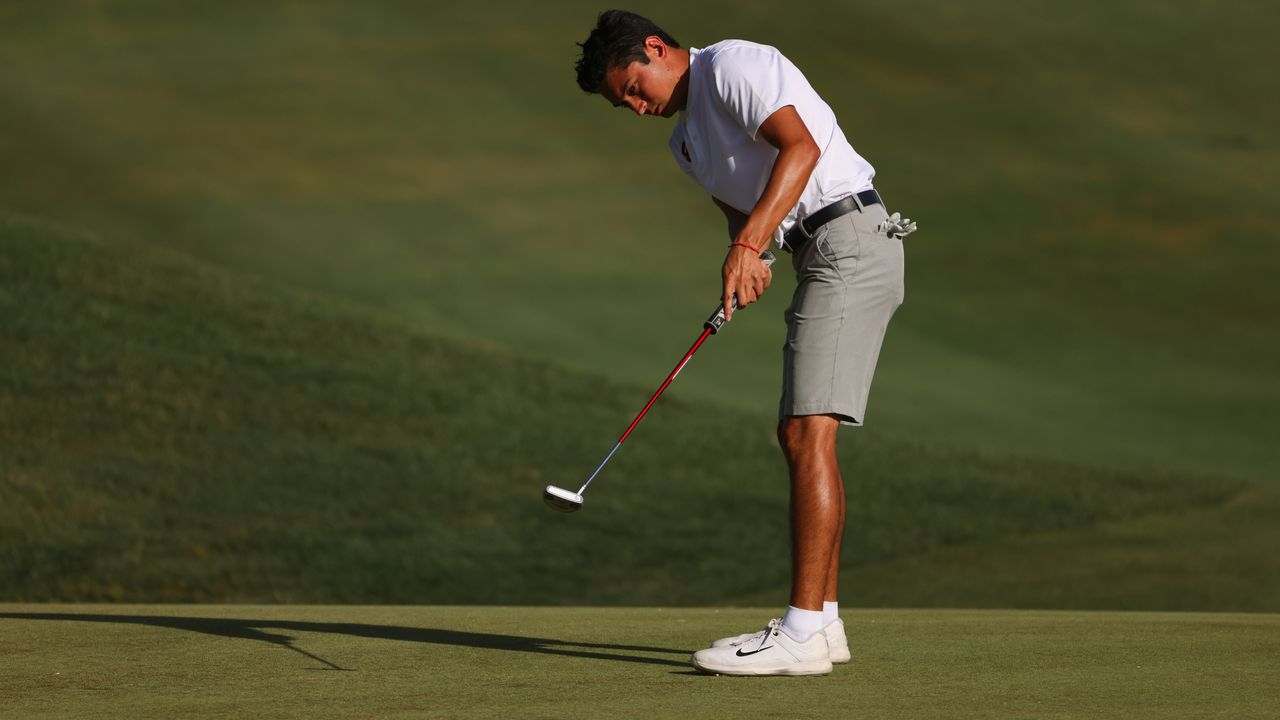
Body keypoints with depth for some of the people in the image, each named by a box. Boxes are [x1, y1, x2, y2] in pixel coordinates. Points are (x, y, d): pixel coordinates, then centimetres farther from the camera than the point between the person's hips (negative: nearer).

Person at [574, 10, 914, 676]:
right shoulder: (686, 142, 21)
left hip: (848, 239, -10)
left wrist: (749, 241, -27)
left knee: (809, 434, -15)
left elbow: (801, 147, -21)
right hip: (819, 255, 10)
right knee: (797, 435, 12)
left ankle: (802, 634, -19)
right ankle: (823, 621, 18)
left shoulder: (732, 65, -8)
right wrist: (750, 262, -4)